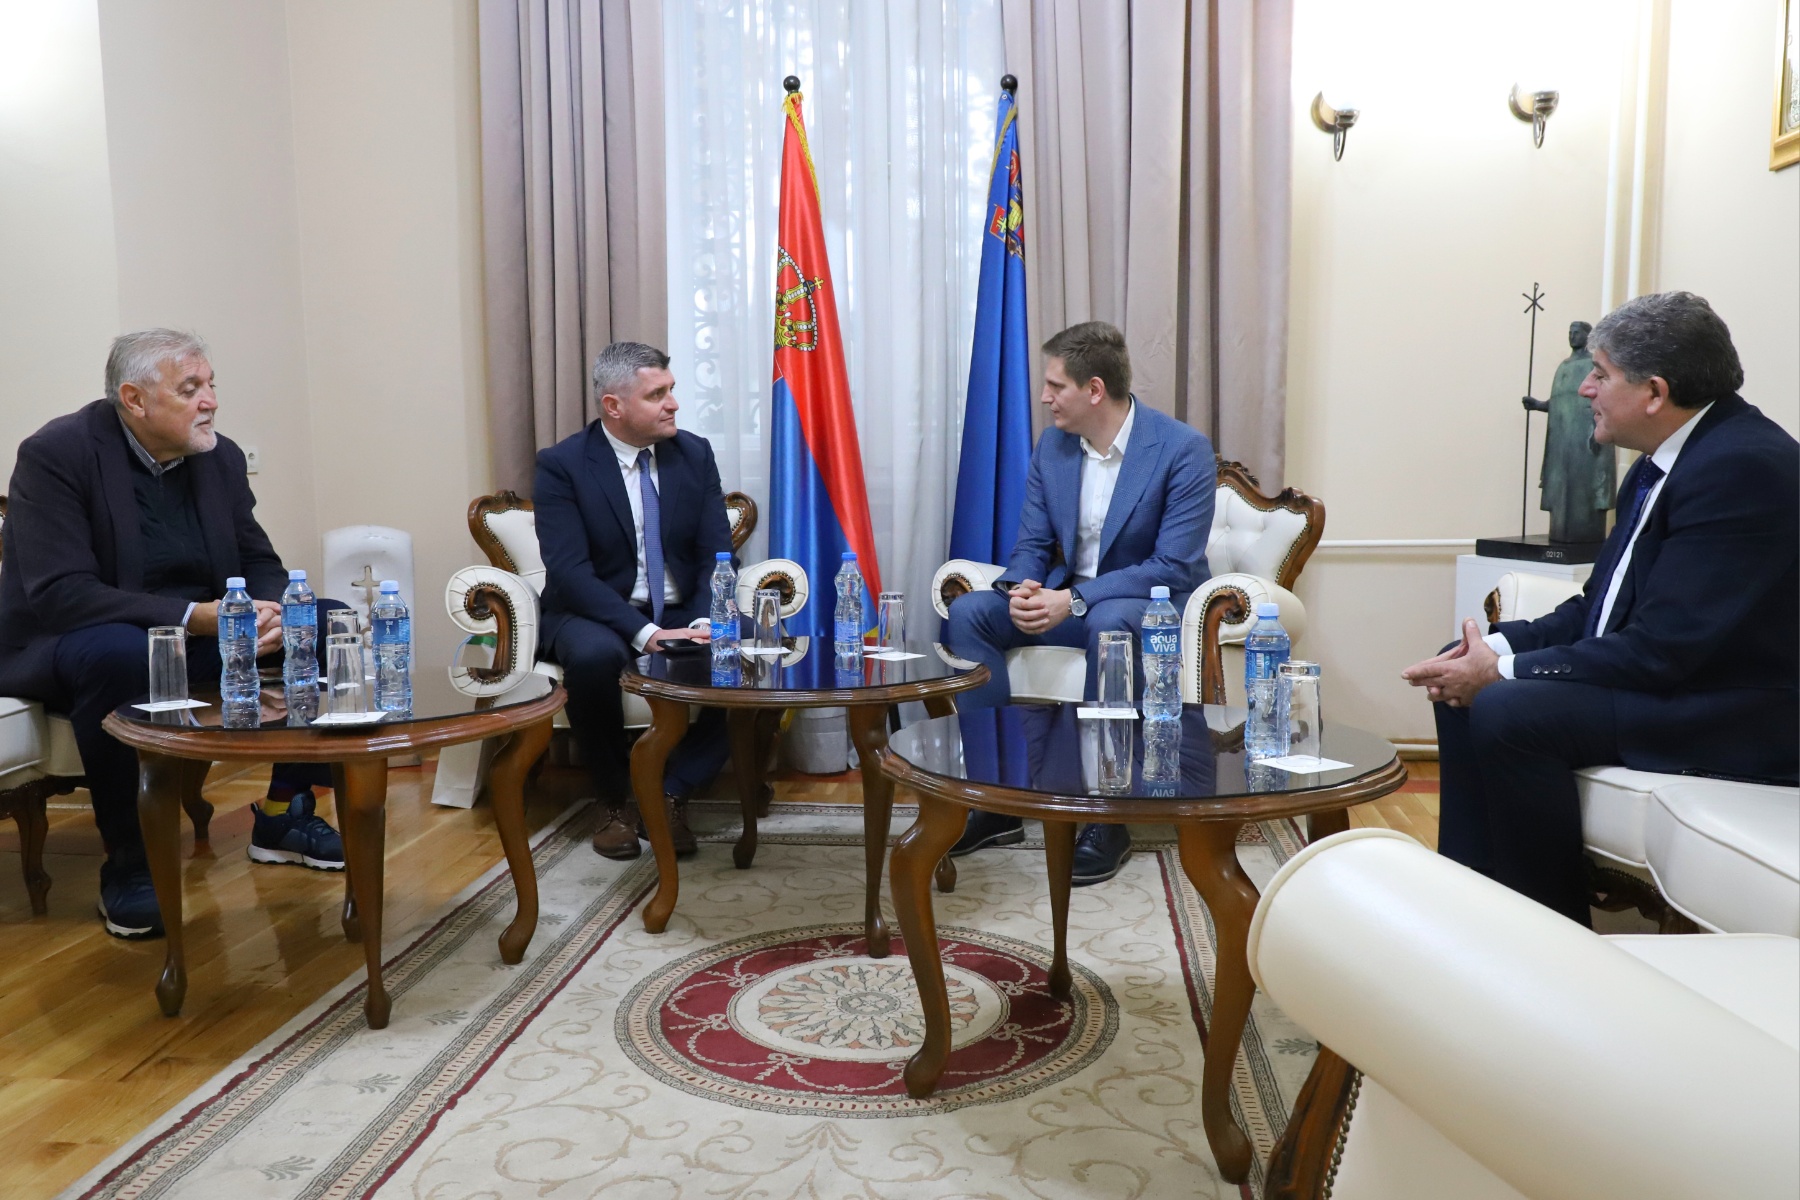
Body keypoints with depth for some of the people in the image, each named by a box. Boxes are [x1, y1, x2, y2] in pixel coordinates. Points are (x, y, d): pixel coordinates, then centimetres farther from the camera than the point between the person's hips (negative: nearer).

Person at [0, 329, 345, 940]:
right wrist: (192, 615, -34)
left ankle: (283, 815, 2)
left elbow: (260, 563, 5)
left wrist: (272, 610, -20)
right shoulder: (55, 454, -16)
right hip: (74, 643, -6)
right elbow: (58, 594, -25)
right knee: (119, 654, -40)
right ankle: (127, 862, -22)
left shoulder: (221, 458, 1)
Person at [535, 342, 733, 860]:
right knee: (592, 656, -38)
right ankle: (616, 797, -12)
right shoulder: (560, 465, -10)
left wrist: (706, 622, -22)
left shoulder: (695, 454, 2)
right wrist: (645, 632, -31)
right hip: (597, 615, -3)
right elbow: (569, 571, -19)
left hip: (682, 614, 3)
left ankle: (670, 792, -12)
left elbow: (716, 553, -2)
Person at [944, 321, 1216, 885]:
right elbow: (1031, 543, 6)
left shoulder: (1183, 450, -16)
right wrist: (1022, 588, -19)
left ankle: (1109, 820, -27)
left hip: (1155, 603, -6)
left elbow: (1174, 566, -21)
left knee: (1109, 622, -40)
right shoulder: (1051, 447, 3)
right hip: (1068, 599, 6)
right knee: (969, 612, -16)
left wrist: (1074, 600, -29)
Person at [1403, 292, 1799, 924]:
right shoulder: (1665, 460, 8)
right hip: (1664, 672, 10)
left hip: (1728, 713, -10)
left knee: (1507, 711, -26)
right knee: (1464, 678, 6)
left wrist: (1505, 672, -19)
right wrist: (1499, 647, -5)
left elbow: (1659, 649, -26)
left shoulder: (1742, 466, -22)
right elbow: (1601, 606, 10)